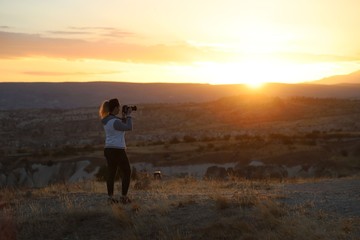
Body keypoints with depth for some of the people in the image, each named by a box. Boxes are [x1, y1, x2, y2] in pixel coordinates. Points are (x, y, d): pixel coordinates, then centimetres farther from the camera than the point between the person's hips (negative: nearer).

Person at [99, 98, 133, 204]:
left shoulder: (106, 120, 8)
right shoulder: (115, 121, -20)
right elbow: (129, 128, -17)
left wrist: (124, 117, 8)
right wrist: (128, 115, -8)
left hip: (108, 150, 8)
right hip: (117, 150, -8)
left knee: (111, 173, 10)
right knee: (126, 173, 5)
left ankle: (111, 197, 11)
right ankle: (124, 197, 5)